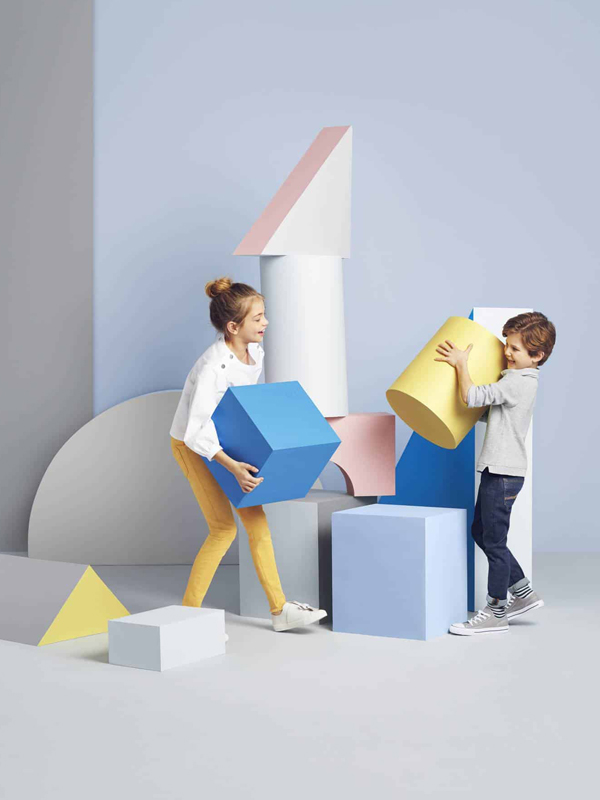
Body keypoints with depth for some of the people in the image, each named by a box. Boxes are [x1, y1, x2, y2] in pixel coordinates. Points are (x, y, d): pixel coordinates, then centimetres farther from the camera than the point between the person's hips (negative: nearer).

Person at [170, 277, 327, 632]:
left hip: (226, 440, 8)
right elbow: (197, 432, -32)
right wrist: (233, 467, -40)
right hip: (192, 446, -8)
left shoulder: (256, 352, -7)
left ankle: (279, 609, 14)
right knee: (224, 527, -9)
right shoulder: (213, 366, -32)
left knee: (257, 520, 6)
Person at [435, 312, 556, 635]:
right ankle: (523, 593, 25)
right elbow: (486, 410, 24)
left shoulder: (518, 382, -18)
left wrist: (461, 364, -13)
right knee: (480, 532, 18)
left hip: (504, 473, -10)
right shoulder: (517, 379, 14)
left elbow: (473, 397, -26)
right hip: (497, 470, 10)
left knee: (494, 541, -2)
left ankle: (496, 612, 9)